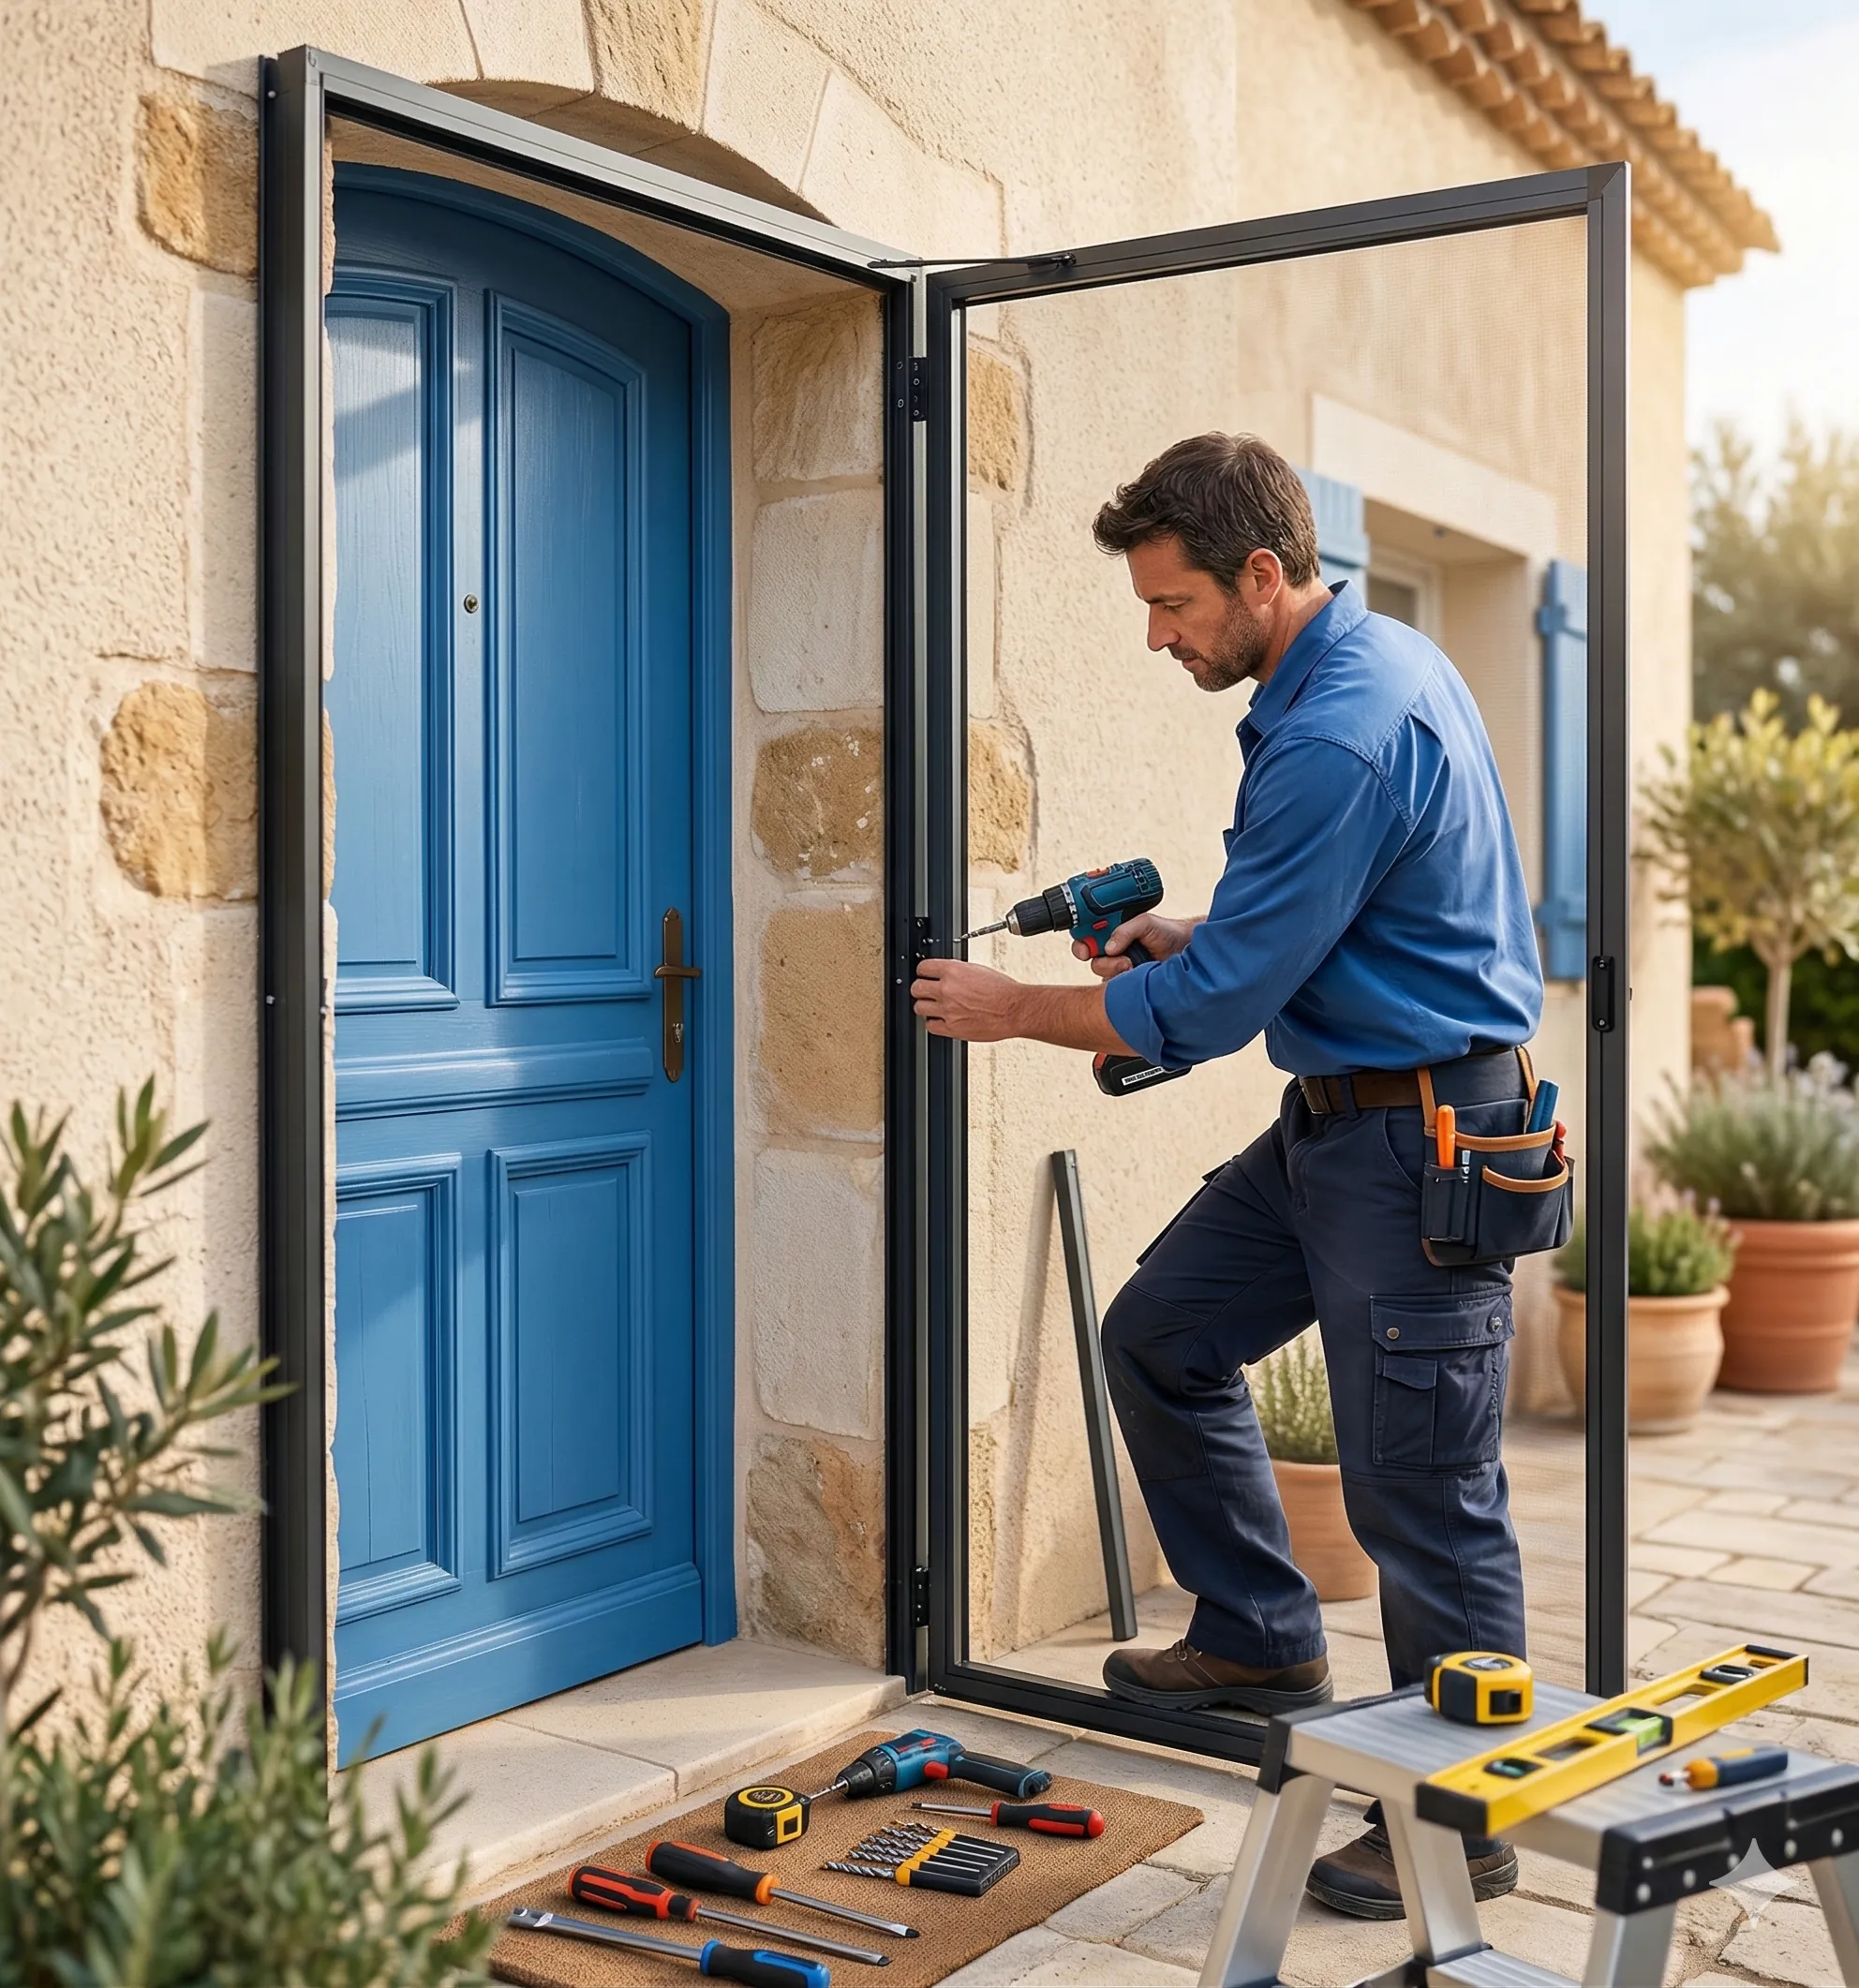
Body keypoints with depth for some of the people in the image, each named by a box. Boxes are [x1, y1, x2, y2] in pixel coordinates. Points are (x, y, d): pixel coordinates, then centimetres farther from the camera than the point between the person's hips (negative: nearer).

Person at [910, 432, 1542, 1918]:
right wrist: (1198, 931, 8)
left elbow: (1211, 1008, -21)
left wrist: (1012, 1010, -8)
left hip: (1422, 1139, -11)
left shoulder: (1341, 736, -25)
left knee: (1421, 1493, 0)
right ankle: (1260, 1638, 28)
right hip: (1338, 1115, 11)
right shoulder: (1371, 659, 8)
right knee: (1160, 1337, 14)